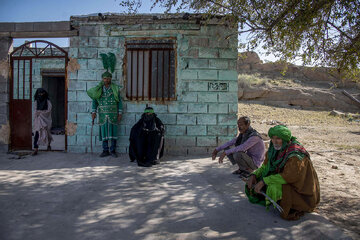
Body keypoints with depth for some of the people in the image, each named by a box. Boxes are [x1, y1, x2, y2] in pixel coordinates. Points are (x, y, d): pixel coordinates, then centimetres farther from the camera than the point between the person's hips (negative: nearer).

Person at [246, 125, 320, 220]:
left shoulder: (295, 154, -26)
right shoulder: (275, 149, -3)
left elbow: (289, 176, -34)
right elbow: (266, 166, 7)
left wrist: (264, 181, -33)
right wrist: (254, 175, -11)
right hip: (287, 183, 8)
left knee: (274, 187, -30)